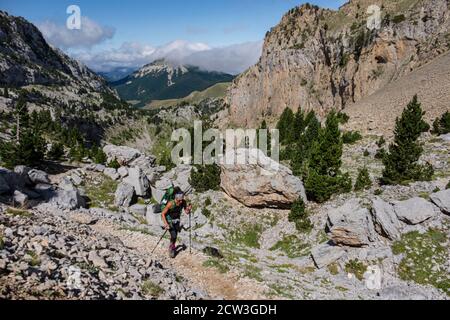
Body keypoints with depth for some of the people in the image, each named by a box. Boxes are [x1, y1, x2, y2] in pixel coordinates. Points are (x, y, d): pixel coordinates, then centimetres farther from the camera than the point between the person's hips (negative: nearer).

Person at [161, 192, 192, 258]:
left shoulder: (184, 202, -21)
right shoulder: (170, 204, -31)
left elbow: (187, 212, -15)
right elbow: (163, 213, -21)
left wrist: (189, 209, -37)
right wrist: (165, 223, -28)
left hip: (177, 220, 4)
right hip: (169, 220, -4)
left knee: (175, 236, 13)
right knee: (173, 236, -14)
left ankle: (172, 247, 40)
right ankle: (171, 248, 13)